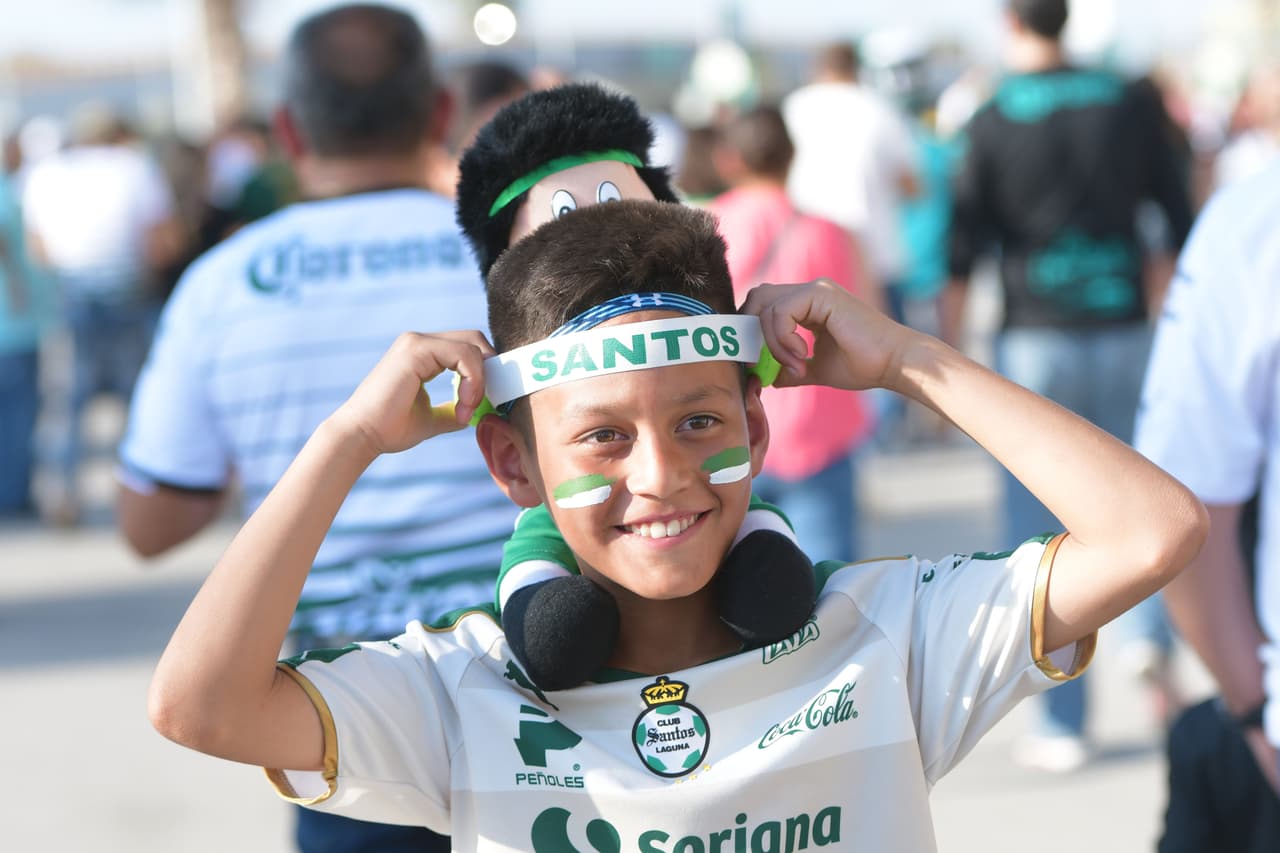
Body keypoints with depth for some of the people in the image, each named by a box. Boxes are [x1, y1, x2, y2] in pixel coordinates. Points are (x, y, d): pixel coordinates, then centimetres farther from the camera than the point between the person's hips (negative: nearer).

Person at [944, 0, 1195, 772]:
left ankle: (1064, 727, 7)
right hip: (1125, 331, 2)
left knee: (1045, 536, 5)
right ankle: (1148, 637, -5)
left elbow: (963, 255, -6)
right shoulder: (1132, 103, 3)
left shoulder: (993, 122, -3)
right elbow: (1182, 224, 6)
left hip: (1036, 340, -2)